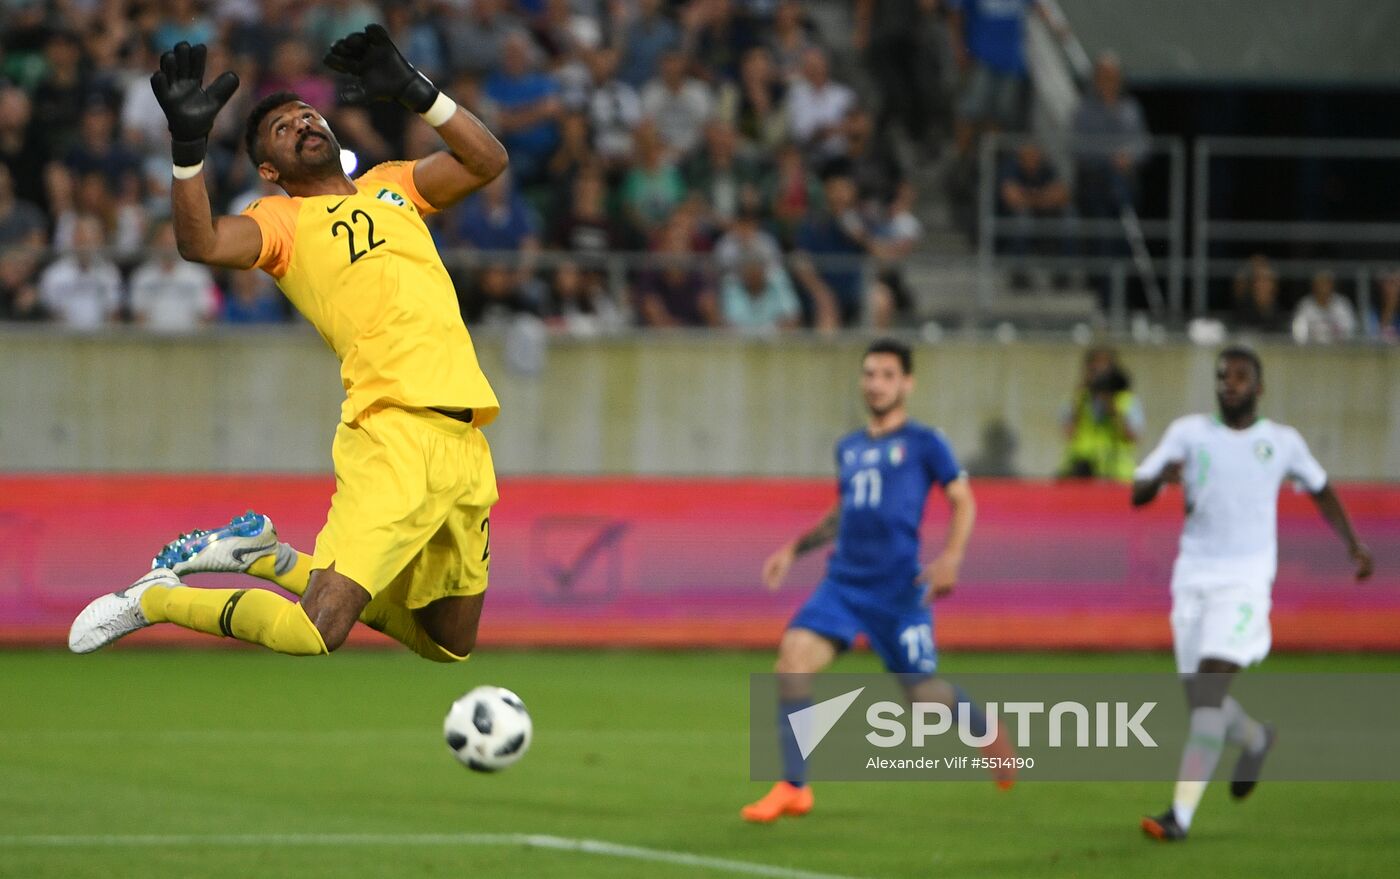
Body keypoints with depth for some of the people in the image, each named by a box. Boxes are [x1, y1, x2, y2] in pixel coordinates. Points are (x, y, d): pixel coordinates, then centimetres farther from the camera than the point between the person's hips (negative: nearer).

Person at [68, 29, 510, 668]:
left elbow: (486, 161, 10)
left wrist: (413, 92, 1)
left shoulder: (391, 187, 22)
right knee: (315, 633, -20)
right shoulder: (282, 220, 6)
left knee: (451, 644, 14)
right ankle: (154, 598, 4)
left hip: (466, 440, 6)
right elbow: (202, 242, -14)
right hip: (393, 432, -6)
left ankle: (271, 559, 26)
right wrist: (188, 142, -24)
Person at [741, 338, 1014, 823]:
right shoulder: (849, 448, 17)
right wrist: (794, 548, 20)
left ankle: (989, 732, 37)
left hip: (899, 588, -4)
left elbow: (963, 500, -1)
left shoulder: (924, 443, 1)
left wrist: (951, 556, -16)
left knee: (925, 695, 1)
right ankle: (794, 788, -17)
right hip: (843, 581, 4)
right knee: (794, 653, -19)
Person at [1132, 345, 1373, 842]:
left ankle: (1180, 814, -22)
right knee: (1201, 702, 8)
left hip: (1245, 581, -3)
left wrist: (1353, 545, 18)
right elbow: (1137, 493, 0)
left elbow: (1320, 489, 24)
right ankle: (1256, 739, 43)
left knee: (1207, 693, -18)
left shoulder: (1282, 442, 6)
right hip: (1193, 579, 3)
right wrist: (1160, 477, -22)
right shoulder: (1189, 433, 6)